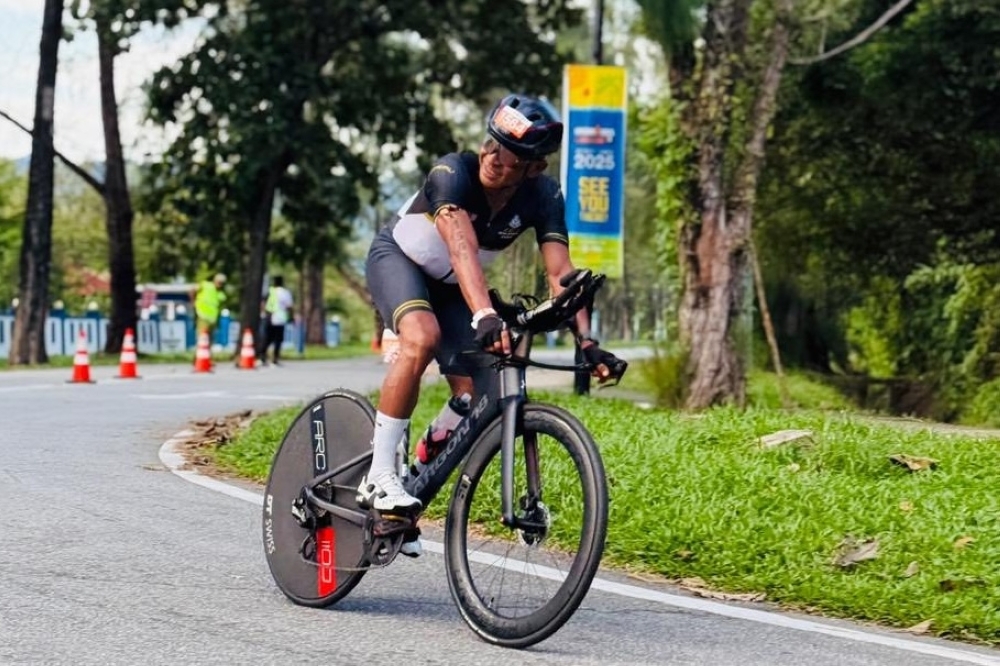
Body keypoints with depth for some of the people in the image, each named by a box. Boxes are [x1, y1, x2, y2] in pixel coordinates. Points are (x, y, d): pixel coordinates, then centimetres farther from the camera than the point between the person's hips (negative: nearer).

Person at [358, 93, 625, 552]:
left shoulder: (543, 197, -20)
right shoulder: (452, 173, -33)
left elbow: (559, 273, -27)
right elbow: (462, 248, -47)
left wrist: (586, 342, -40)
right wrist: (484, 317, -61)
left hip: (448, 286, 5)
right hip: (397, 258, -5)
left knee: (472, 395, -7)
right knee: (423, 338, -35)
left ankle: (414, 489, 15)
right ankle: (379, 478, -28)